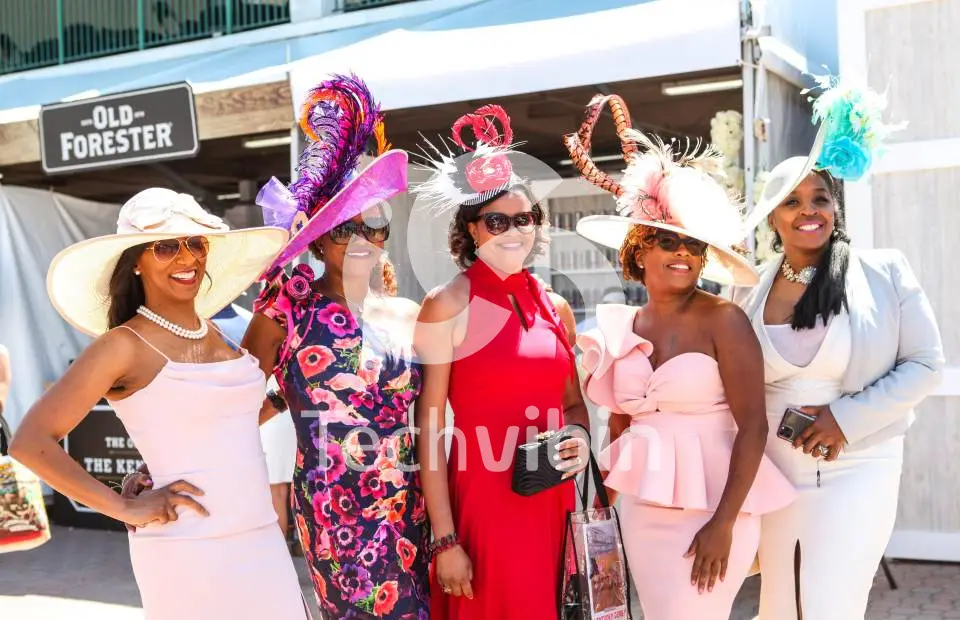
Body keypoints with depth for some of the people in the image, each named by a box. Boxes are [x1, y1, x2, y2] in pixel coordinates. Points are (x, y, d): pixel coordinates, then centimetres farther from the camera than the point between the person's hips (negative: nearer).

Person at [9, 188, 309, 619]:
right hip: (187, 554, -6)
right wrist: (127, 509, -12)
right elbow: (30, 442, -11)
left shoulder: (218, 336, 10)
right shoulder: (124, 345, -8)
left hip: (263, 545, 6)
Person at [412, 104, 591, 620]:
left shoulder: (556, 307, 7)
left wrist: (581, 439, -4)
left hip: (552, 501, 5)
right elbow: (429, 429, -10)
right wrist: (444, 539, -12)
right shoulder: (446, 307, -8)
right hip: (482, 501, -5)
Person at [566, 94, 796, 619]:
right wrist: (607, 493, 13)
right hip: (640, 507, 5)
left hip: (708, 506, -5)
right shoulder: (621, 329, 6)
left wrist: (724, 523, -17)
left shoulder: (723, 320, -9)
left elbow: (753, 426, -13)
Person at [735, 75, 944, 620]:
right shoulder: (749, 292, 2)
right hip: (772, 470, 3)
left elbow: (926, 365, -5)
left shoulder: (886, 273, -6)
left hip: (856, 470, -3)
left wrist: (848, 418, -16)